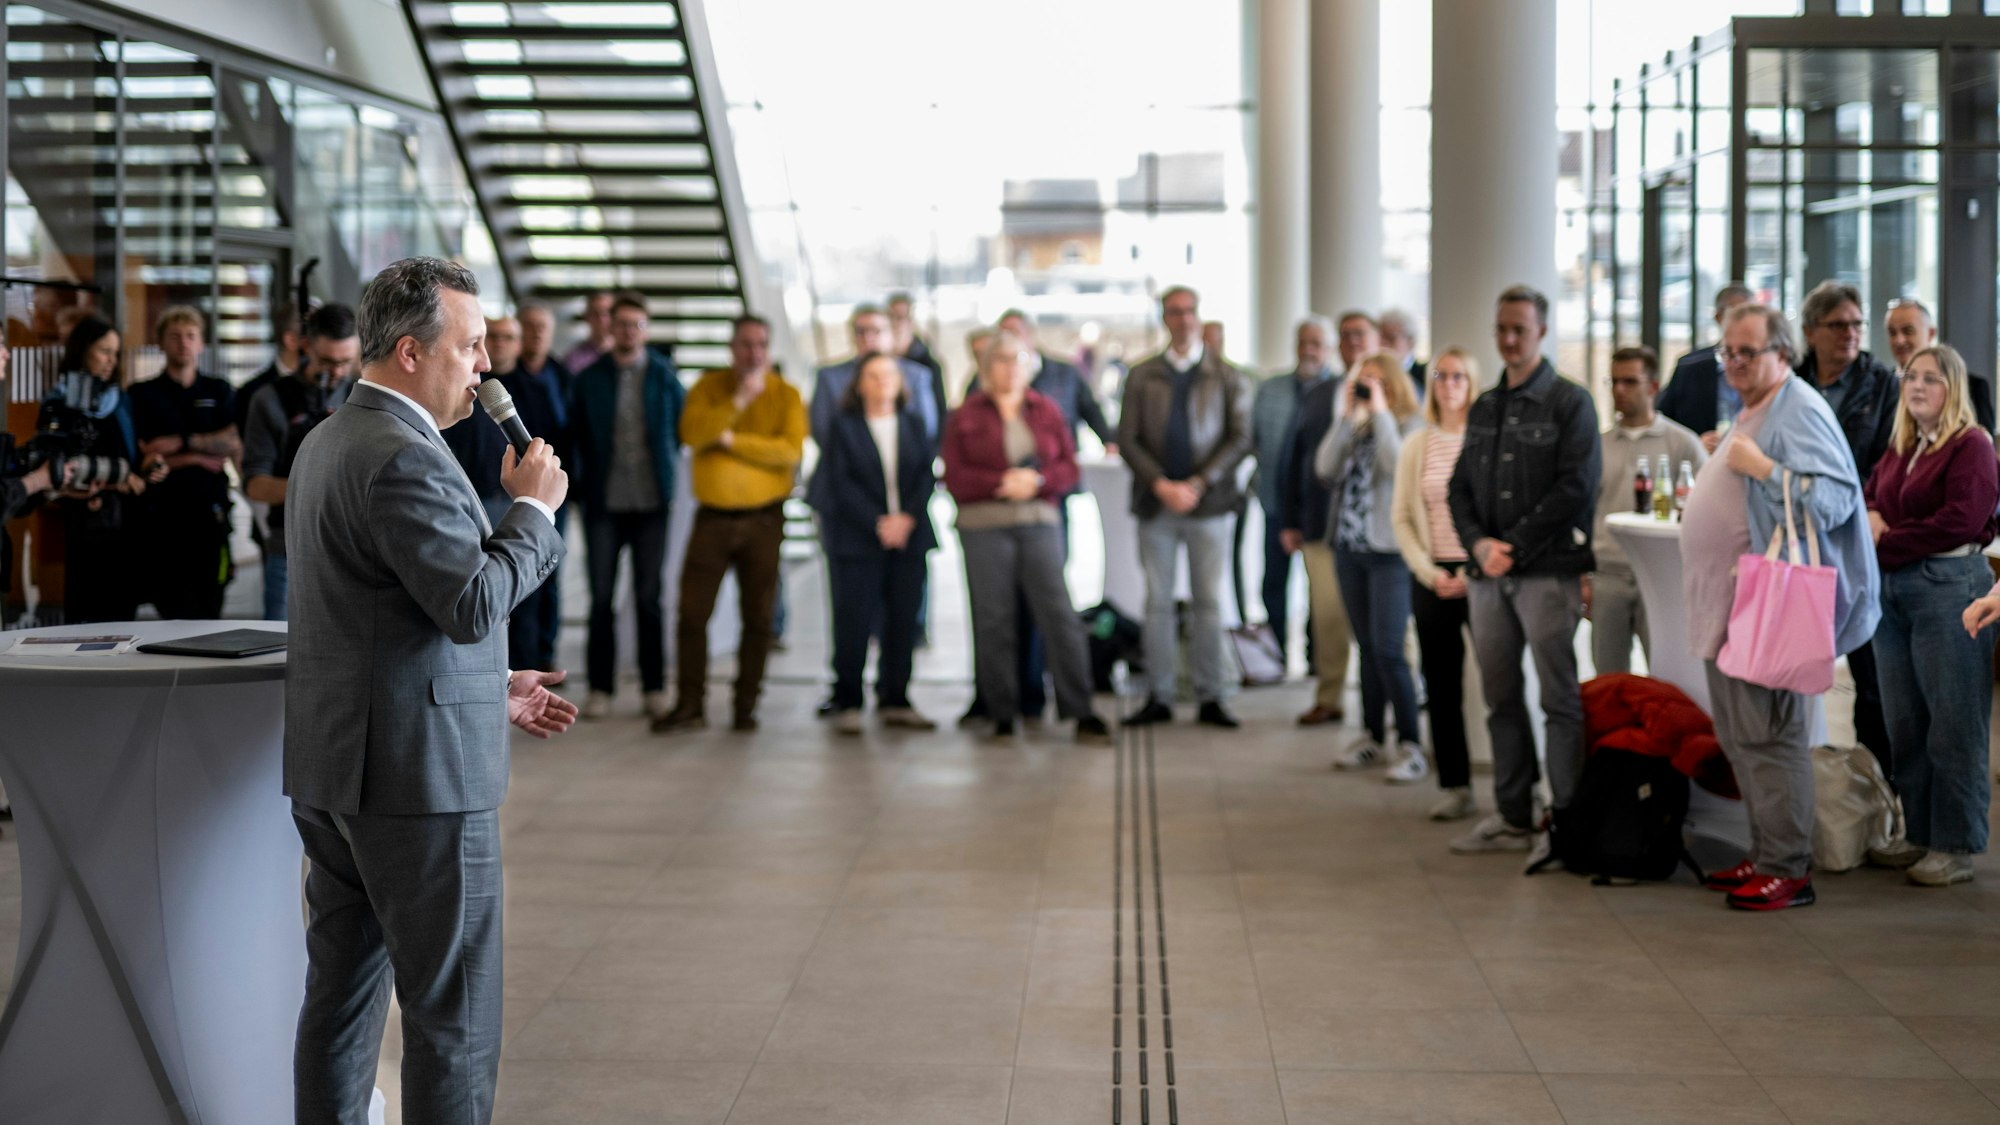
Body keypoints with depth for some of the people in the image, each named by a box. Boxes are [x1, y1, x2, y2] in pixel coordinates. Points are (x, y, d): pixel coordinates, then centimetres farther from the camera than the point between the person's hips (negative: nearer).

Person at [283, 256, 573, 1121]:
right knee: (454, 1017, -2)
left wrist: (491, 689, 18)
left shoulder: (328, 442, 14)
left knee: (342, 999, 14)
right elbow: (474, 603, -24)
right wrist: (533, 508, -10)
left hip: (330, 771, 10)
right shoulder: (403, 460, -18)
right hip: (418, 774, -10)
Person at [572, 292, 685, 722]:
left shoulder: (665, 376, 3)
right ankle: (599, 687, 7)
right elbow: (577, 435, 11)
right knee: (601, 597, 1)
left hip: (651, 500, 0)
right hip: (603, 502, 0)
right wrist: (590, 480, 6)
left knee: (650, 597, 4)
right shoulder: (589, 378, 4)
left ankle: (654, 687, 10)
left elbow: (682, 427, 12)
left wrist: (666, 471, 7)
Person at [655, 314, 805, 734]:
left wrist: (731, 439, -16)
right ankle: (690, 705, 5)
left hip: (763, 519, -1)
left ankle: (745, 705, 12)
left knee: (758, 617, 3)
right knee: (692, 612, -2)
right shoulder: (709, 386, 5)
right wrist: (738, 401, -20)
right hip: (712, 517, 1)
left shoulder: (786, 395, 1)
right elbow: (690, 432, -14)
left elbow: (791, 450, -15)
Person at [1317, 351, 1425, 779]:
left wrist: (1381, 411, -14)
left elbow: (1397, 466, -24)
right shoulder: (1355, 429, 12)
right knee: (1367, 648, 13)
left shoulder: (1409, 427, -5)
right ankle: (1373, 738, 21)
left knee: (1387, 650, -11)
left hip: (1388, 552, -6)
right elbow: (1325, 470, -1)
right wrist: (1345, 416, -4)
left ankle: (1410, 747, -6)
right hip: (1350, 548, 6)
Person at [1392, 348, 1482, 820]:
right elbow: (1402, 519, 10)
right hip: (1432, 578, 4)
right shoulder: (1416, 446, 10)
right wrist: (1430, 573, -2)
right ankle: (1454, 786, 12)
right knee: (1441, 685, 5)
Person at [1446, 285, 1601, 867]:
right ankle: (1513, 816, 18)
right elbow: (1460, 487, 16)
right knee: (1501, 697, 10)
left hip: (1547, 570, -6)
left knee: (1560, 698, -5)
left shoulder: (1570, 403, -2)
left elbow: (1575, 488, -11)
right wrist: (1478, 542, -3)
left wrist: (1515, 546, -13)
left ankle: (1564, 820, -1)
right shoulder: (1483, 408, 17)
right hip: (1488, 575, 6)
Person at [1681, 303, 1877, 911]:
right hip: (1732, 607, 11)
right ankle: (1765, 856, 23)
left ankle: (1788, 871, -5)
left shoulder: (1800, 413, -12)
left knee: (1768, 737, -9)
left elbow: (1833, 499, -24)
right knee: (1739, 736, 14)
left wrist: (1762, 467, -24)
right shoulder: (1751, 414, 20)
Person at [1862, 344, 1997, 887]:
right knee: (1903, 723, 10)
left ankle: (1956, 847, 2)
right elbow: (1867, 499, 21)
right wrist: (1871, 518, -3)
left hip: (1948, 587, -8)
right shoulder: (1899, 450, 18)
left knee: (1953, 725, -4)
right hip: (1892, 592, 8)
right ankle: (1918, 835, 20)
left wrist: (1886, 543, -10)